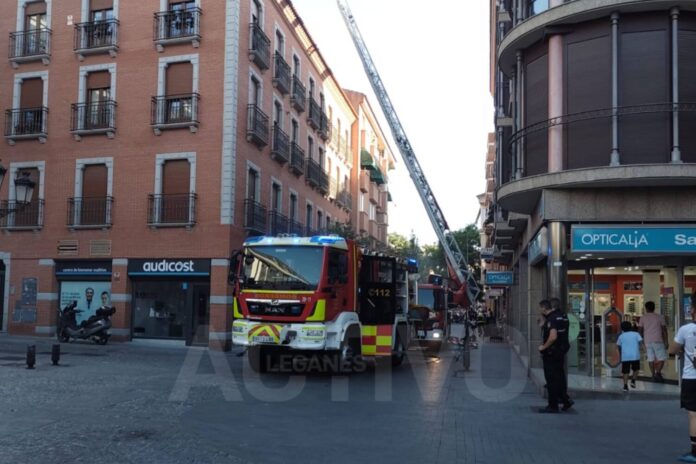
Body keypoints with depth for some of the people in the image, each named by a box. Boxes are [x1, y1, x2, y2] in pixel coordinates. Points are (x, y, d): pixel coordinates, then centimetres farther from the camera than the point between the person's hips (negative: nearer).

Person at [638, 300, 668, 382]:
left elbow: (640, 330, 3)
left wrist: (642, 341, 13)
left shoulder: (643, 318, 6)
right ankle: (658, 373, -16)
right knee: (662, 358, 2)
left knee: (651, 359, 6)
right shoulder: (659, 317, 3)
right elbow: (664, 330, 1)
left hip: (647, 341, 2)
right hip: (658, 341, -2)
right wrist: (666, 342, 4)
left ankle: (654, 375, 5)